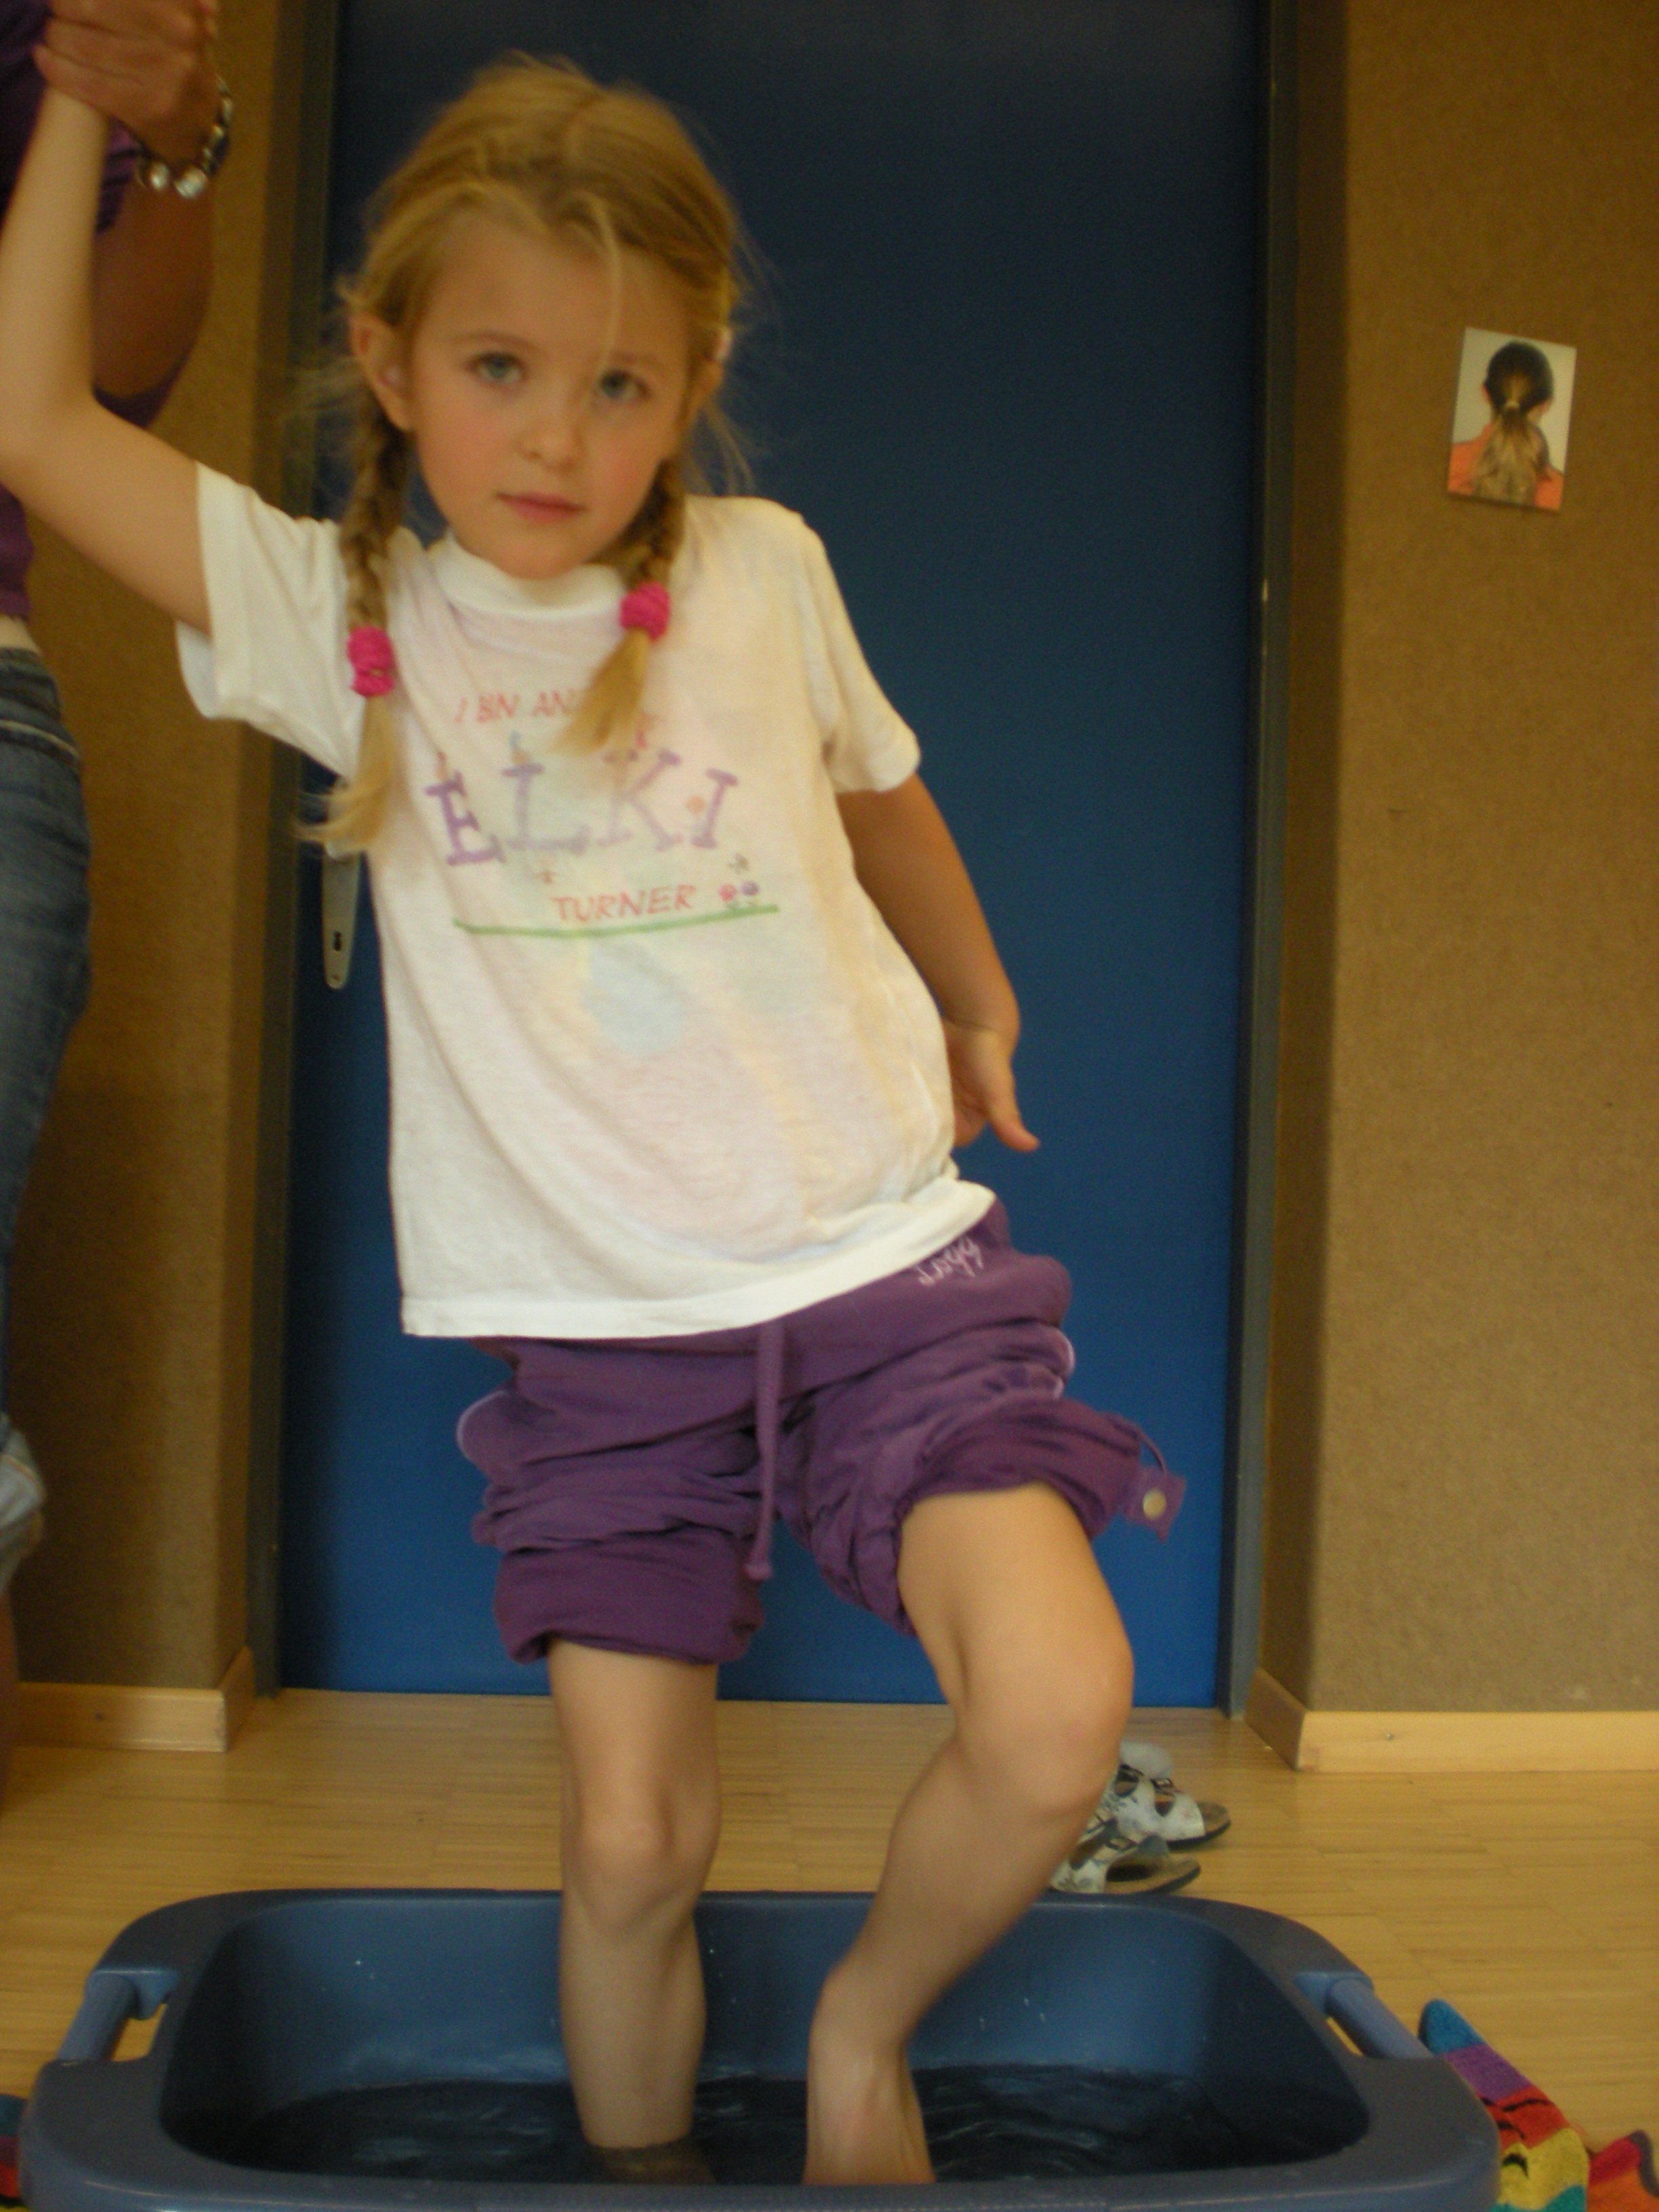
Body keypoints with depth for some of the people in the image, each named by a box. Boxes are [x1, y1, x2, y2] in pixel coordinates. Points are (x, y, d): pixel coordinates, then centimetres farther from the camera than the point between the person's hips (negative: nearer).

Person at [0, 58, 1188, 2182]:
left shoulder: (762, 575, 1)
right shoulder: (345, 617, 0)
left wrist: (977, 1006, 32)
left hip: (876, 1266, 0)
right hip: (595, 1325, 0)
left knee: (1055, 1727, -18)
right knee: (628, 1843, 2)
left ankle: (865, 2022, 14)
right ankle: (643, 2171, 33)